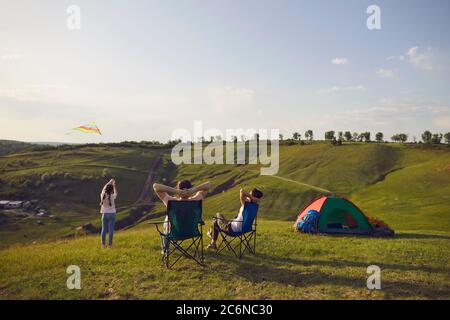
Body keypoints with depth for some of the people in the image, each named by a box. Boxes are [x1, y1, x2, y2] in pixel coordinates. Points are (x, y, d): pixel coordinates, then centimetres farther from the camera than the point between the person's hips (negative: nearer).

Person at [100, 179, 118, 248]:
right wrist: (114, 186, 19)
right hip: (112, 214, -3)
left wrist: (109, 182, 23)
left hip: (104, 214, 3)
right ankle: (110, 244, 4)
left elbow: (104, 188, 13)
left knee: (104, 229, 10)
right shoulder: (112, 196, -14)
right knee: (111, 229, 2)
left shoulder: (103, 195, -7)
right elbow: (115, 193, 10)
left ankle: (103, 244, 13)